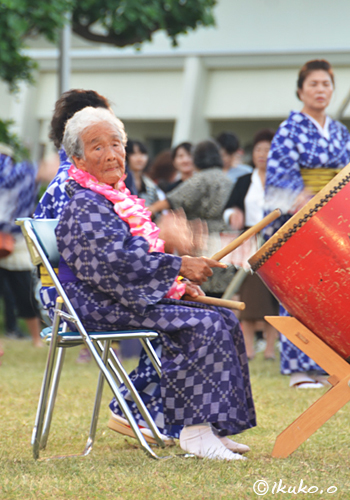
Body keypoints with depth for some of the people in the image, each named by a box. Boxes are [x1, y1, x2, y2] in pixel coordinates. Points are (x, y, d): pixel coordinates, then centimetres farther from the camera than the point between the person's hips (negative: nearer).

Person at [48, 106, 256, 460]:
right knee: (205, 325, -25)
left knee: (224, 320, -2)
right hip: (103, 306, -10)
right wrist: (180, 267, -24)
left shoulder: (120, 199, 19)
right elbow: (113, 263, -25)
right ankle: (195, 431, -25)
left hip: (140, 296, 10)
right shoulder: (83, 207, -13)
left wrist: (180, 283, 8)